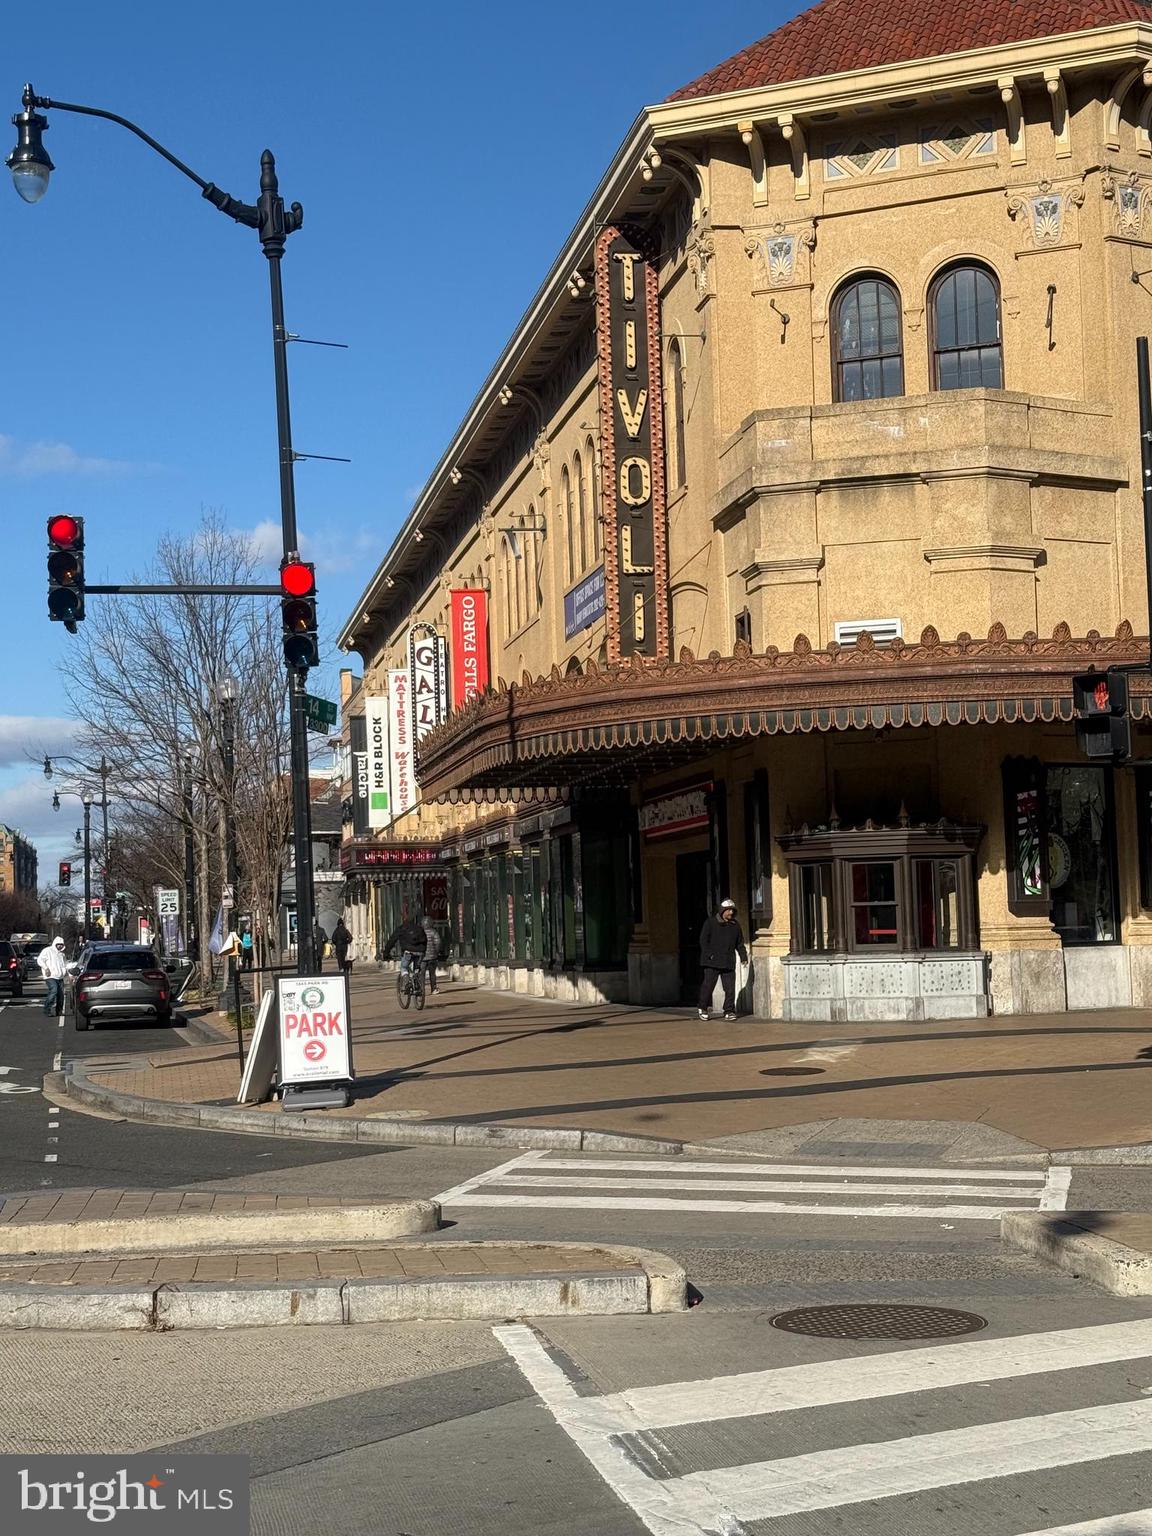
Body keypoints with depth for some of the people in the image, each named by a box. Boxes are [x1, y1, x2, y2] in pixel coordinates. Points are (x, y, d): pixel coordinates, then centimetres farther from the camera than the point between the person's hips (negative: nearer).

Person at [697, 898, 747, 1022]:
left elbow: (740, 943, 21)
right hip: (712, 962, -4)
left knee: (730, 988, -1)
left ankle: (729, 1011, 7)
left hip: (728, 963, 4)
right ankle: (703, 1008, 13)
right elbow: (703, 940, -4)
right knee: (708, 985, -3)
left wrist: (744, 957, 10)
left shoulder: (735, 925, 15)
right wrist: (709, 955, -14)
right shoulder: (710, 923, 0)